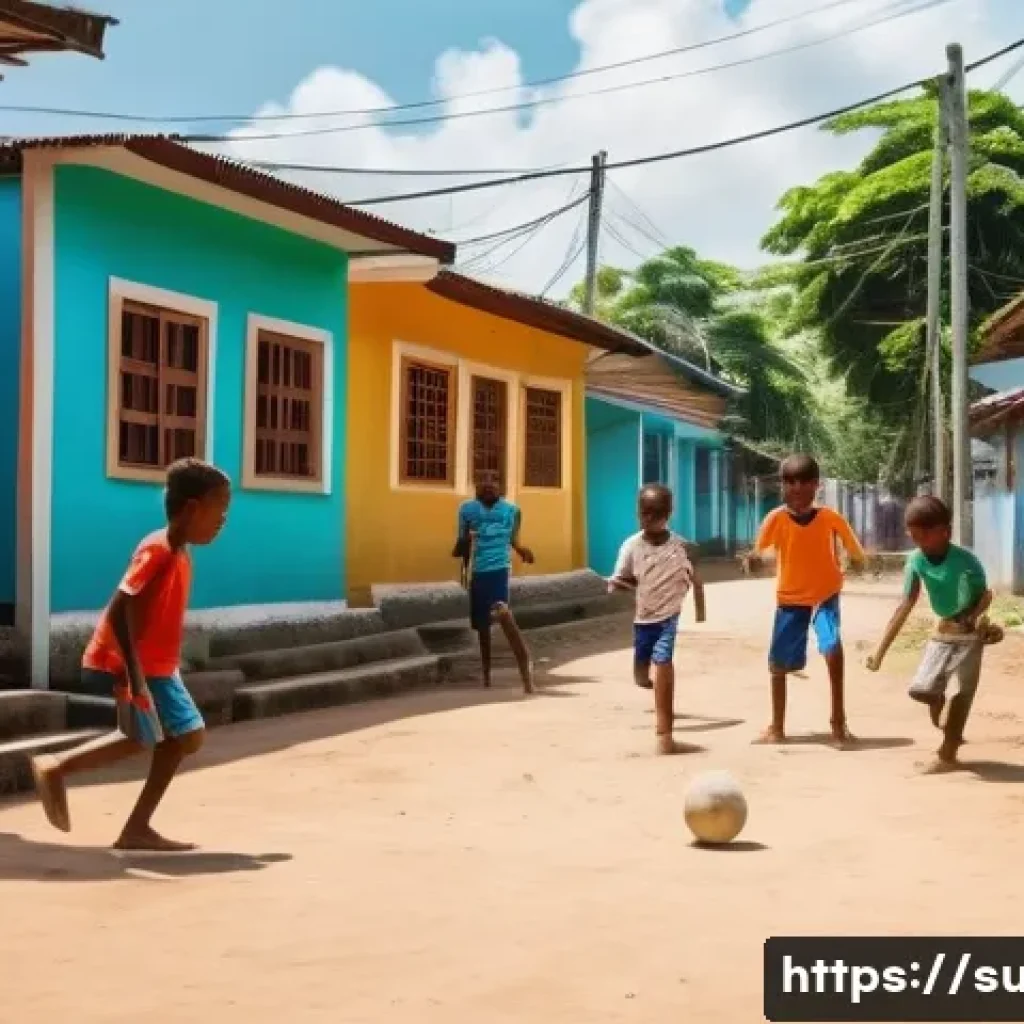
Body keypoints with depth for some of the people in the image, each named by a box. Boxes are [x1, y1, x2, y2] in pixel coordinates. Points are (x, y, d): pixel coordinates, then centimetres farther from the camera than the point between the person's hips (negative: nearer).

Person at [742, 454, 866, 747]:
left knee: (832, 645, -27)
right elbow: (759, 552, -18)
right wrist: (752, 559, -35)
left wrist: (858, 560, -18)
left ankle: (839, 722, -13)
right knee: (778, 663, 7)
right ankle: (777, 728, 27)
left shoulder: (830, 518, -15)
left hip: (825, 594, -2)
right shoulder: (776, 518, -14)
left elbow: (857, 553, -2)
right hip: (790, 598, 2)